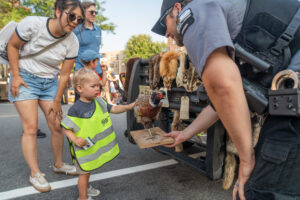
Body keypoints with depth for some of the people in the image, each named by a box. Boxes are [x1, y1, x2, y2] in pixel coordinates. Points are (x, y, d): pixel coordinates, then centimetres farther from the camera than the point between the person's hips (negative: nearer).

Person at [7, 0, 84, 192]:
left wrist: (57, 101, -3)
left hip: (50, 82, 3)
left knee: (57, 125, 3)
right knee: (31, 127, -9)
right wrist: (15, 75, -11)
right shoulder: (32, 24, -19)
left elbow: (64, 74, -7)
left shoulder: (72, 42, -11)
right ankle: (35, 174, 5)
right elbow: (12, 46, -5)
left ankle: (59, 164, 24)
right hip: (25, 78, -3)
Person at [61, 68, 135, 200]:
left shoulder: (99, 102, -3)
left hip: (95, 145, 7)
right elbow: (66, 127, -18)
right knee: (84, 172, 10)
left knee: (88, 170, 27)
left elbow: (113, 109, 5)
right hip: (83, 148, -7)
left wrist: (129, 106, -6)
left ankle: (86, 188, 51)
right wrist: (75, 139, -31)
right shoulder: (76, 109, -24)